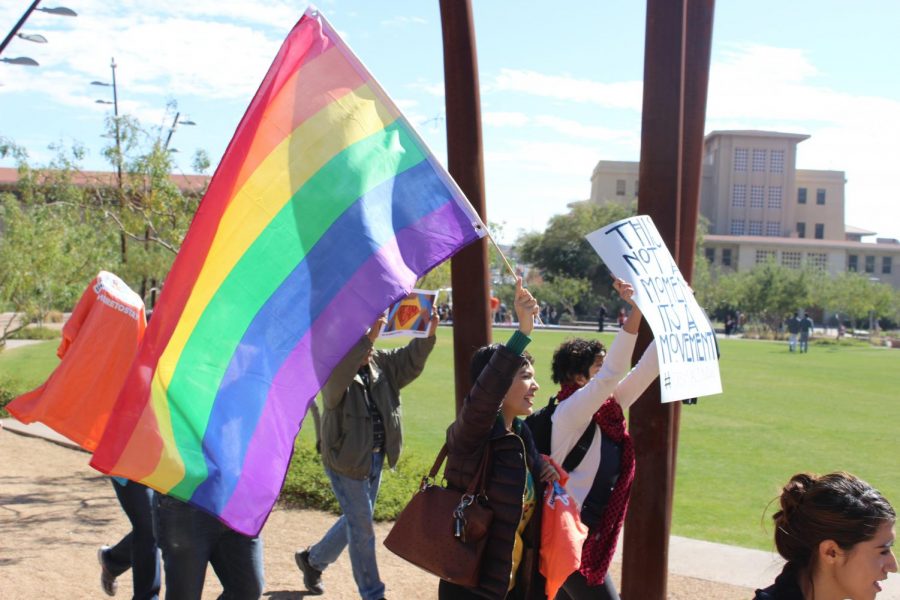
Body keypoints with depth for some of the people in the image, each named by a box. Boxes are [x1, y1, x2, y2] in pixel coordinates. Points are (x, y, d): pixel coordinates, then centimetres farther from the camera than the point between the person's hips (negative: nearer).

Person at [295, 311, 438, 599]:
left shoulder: (381, 362, 1)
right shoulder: (335, 370, -18)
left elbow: (410, 360, -7)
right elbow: (341, 374, -40)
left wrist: (428, 334, -27)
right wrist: (368, 337, -51)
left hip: (375, 458, 7)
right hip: (346, 460, -7)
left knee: (356, 521, 22)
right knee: (362, 528, 2)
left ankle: (312, 559, 44)